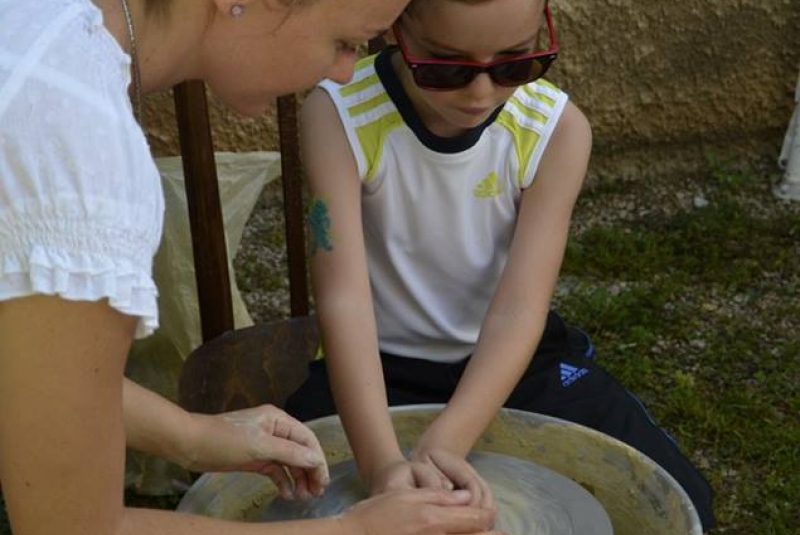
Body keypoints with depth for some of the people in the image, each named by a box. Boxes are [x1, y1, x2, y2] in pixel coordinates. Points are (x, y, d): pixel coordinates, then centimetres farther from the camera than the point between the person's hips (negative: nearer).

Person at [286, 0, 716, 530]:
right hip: (383, 362, 0)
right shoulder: (338, 115, -20)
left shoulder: (557, 128, -15)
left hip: (514, 359, 1)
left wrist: (441, 444, -37)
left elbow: (519, 308, -22)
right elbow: (344, 300, -28)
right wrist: (383, 462, -41)